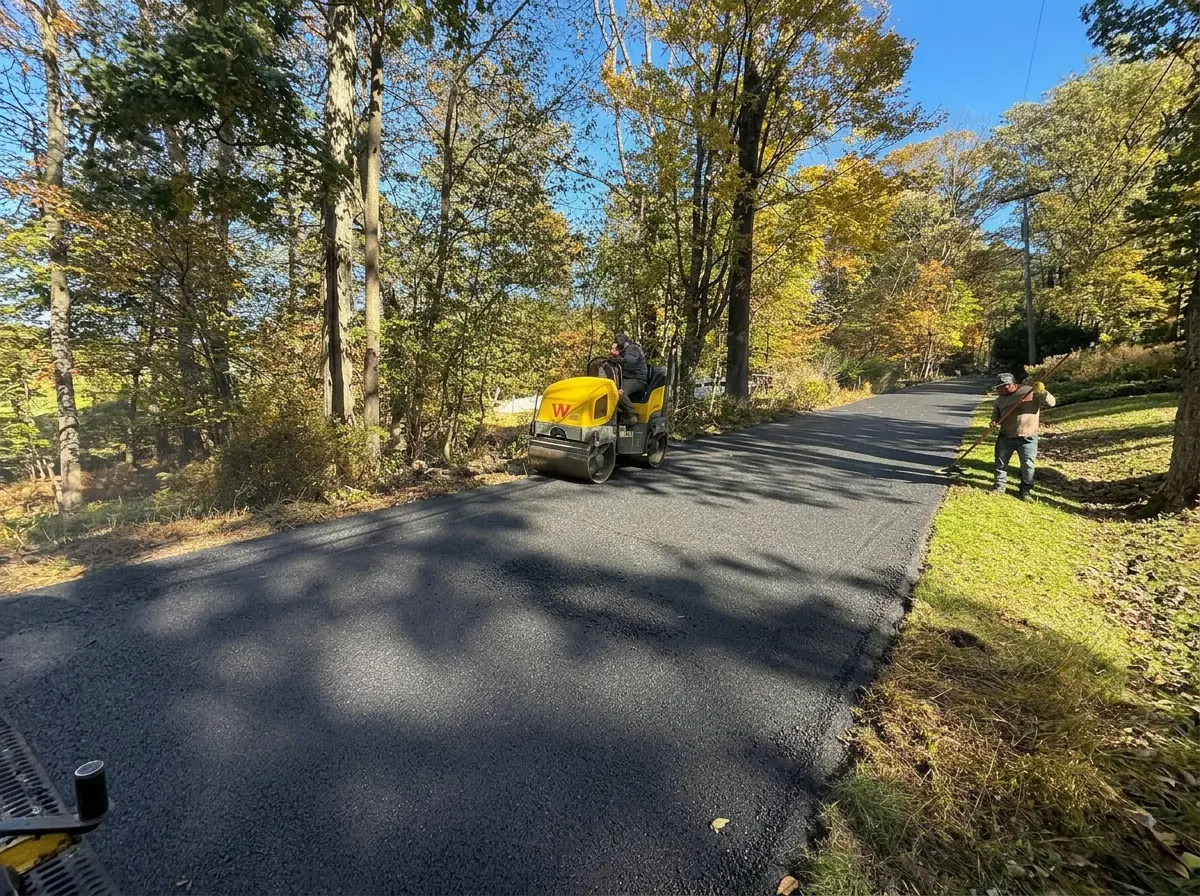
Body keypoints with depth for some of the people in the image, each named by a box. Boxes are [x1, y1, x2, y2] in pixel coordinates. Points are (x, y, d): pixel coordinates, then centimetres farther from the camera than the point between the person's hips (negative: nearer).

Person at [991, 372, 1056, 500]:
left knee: (1027, 465, 2)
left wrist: (1042, 393, -29)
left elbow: (1051, 403, -9)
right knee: (1000, 462, 8)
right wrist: (994, 422, -8)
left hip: (1027, 438, -4)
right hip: (1005, 437, 4)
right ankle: (999, 486, 21)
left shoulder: (1031, 392, -7)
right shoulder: (1000, 399, 6)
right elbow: (995, 414, 15)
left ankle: (1025, 490, 16)